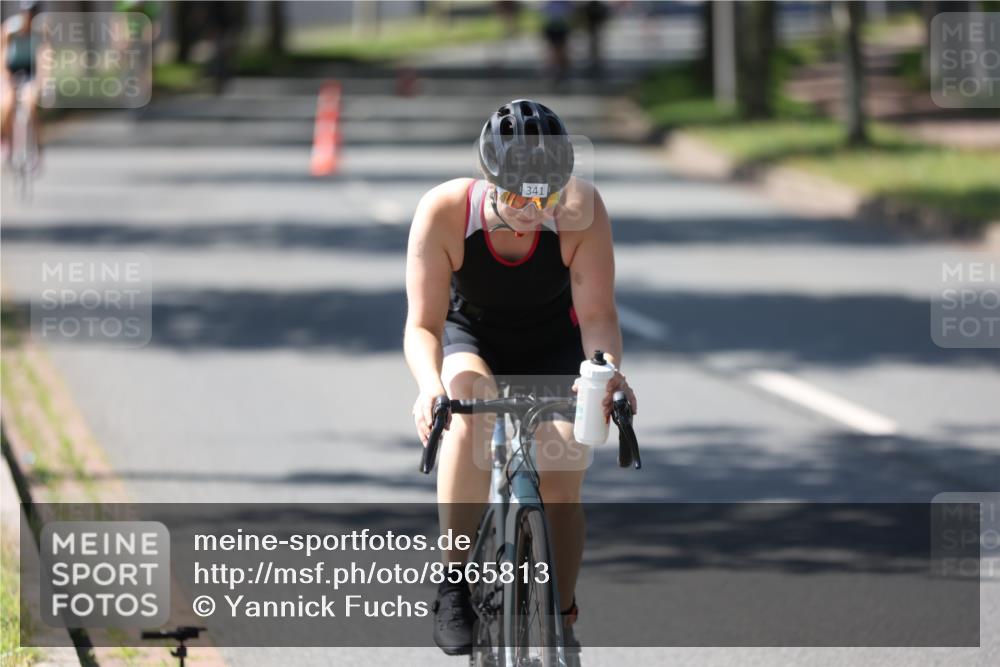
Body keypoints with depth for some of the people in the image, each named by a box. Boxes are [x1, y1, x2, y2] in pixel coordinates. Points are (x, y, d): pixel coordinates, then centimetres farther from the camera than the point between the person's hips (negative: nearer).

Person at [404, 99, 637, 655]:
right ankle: (455, 585, -25)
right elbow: (423, 325, -30)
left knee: (561, 482, -16)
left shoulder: (581, 210, -30)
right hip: (471, 340, -1)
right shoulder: (445, 212, -31)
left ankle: (560, 624, 5)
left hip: (552, 348, 1)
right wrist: (430, 386, -51)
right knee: (472, 410, -35)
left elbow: (597, 314, -29)